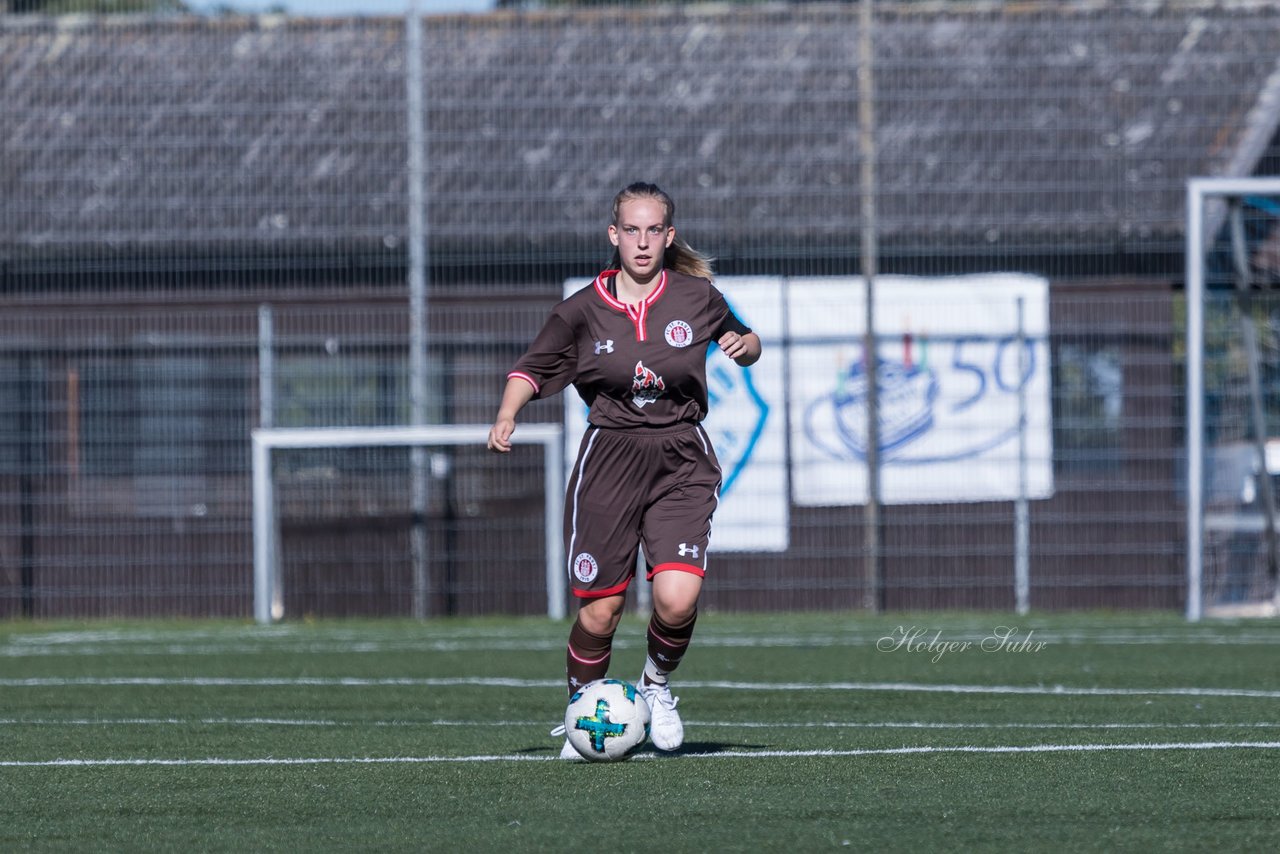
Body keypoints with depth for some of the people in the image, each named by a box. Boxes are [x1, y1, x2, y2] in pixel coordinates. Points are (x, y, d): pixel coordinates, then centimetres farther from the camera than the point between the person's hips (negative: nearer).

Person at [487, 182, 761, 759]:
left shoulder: (697, 297, 2)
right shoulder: (584, 310, 1)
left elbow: (746, 344, 18)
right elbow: (534, 367, 11)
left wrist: (744, 346, -5)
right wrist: (507, 416, -7)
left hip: (682, 464, 0)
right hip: (609, 462, 0)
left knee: (677, 598, -19)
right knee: (599, 612, -2)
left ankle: (656, 685, 13)